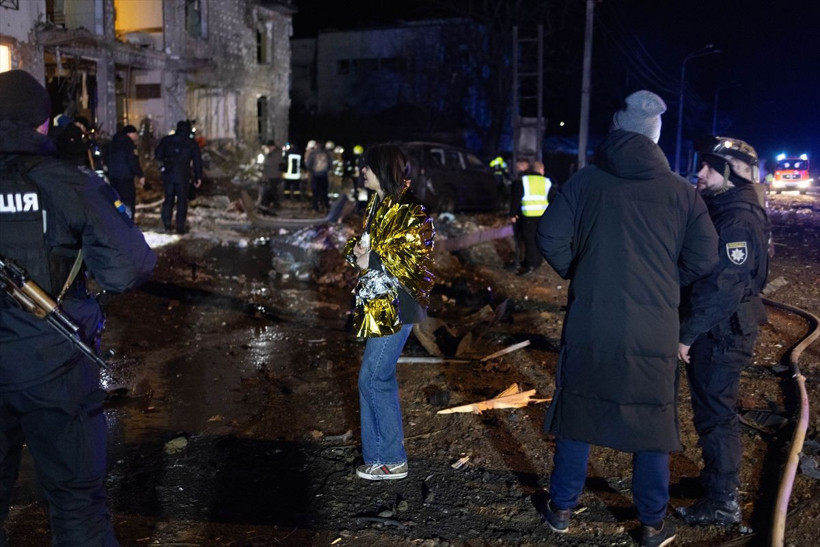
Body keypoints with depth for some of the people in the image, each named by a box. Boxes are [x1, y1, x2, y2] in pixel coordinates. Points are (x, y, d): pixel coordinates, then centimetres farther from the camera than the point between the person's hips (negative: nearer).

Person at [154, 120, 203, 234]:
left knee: (168, 199, 12)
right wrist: (198, 177, 5)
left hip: (168, 174, 2)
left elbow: (157, 155, 3)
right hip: (183, 175, -2)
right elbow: (197, 161, 1)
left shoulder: (166, 140, 5)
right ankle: (180, 226, 3)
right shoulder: (191, 143, 2)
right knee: (182, 200, 4)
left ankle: (167, 225, 10)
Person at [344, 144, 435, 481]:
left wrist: (372, 260, -20)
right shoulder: (377, 205, 13)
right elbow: (361, 243, 20)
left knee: (372, 379, -6)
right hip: (376, 303, 9)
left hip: (396, 307, -9)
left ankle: (391, 460, 8)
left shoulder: (411, 212, -15)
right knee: (381, 378, 14)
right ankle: (381, 453, 26)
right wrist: (356, 251, -2)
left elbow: (414, 262, -18)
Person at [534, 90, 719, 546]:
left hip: (590, 326, 0)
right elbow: (704, 259, -2)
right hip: (655, 331, 0)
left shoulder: (585, 182, -3)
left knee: (578, 413, 14)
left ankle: (562, 508, 25)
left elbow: (552, 238, -8)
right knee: (653, 421, 12)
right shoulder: (681, 191, -1)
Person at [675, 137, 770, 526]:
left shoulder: (739, 220, -21)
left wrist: (687, 333, -20)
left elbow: (724, 288, -26)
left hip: (722, 334, -10)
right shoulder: (720, 210, 11)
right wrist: (689, 327, 13)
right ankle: (718, 478, 36)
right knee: (710, 408, 20)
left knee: (715, 413, -1)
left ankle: (722, 502, 12)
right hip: (714, 330, 10)